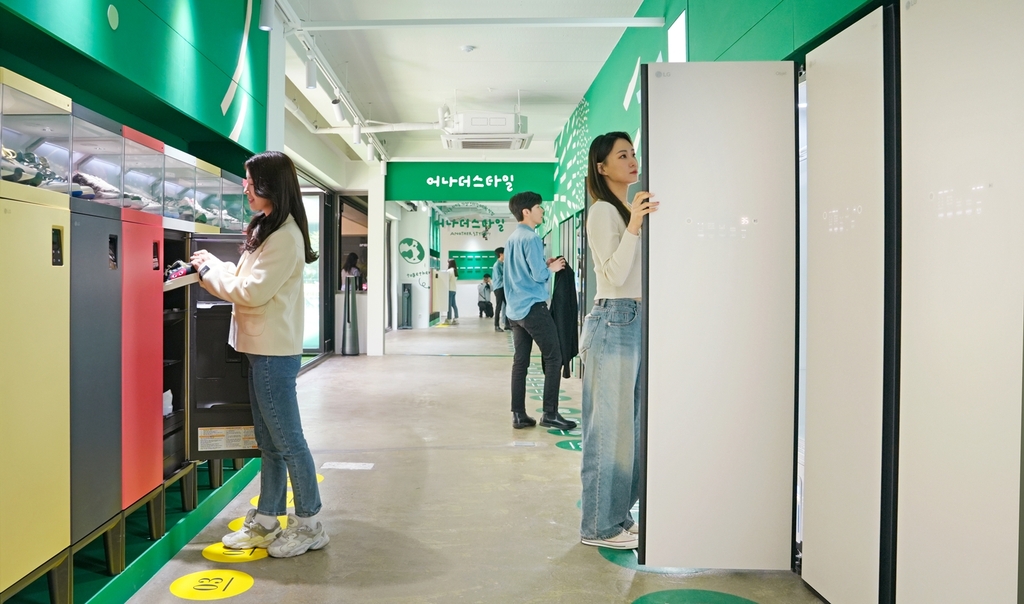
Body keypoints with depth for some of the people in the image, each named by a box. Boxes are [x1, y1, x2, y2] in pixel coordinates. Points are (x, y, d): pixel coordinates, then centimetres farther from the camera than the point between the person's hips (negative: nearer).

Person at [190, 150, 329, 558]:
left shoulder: (285, 235, -16)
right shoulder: (267, 228, 15)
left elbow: (252, 291, -18)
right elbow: (246, 281, 17)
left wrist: (210, 268, -6)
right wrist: (210, 268, 7)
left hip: (274, 353, -10)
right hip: (262, 349, 10)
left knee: (286, 440, 0)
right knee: (269, 443, 15)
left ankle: (308, 525, 13)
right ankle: (265, 522, 26)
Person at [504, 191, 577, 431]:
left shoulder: (512, 238, 15)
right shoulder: (531, 238, -12)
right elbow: (539, 275, -17)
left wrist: (543, 264, 12)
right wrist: (552, 268, 2)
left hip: (515, 310, 9)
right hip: (533, 308, -9)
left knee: (520, 361, 8)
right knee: (553, 358, -1)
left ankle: (519, 415, 9)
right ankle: (550, 414, -1)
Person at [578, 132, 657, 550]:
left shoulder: (629, 210, 19)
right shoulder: (603, 211, -8)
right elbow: (615, 276, -16)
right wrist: (633, 227, -25)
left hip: (636, 323, 9)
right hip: (613, 322, -9)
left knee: (630, 426, 12)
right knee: (610, 427, -4)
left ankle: (617, 516, 22)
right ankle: (599, 526, 6)